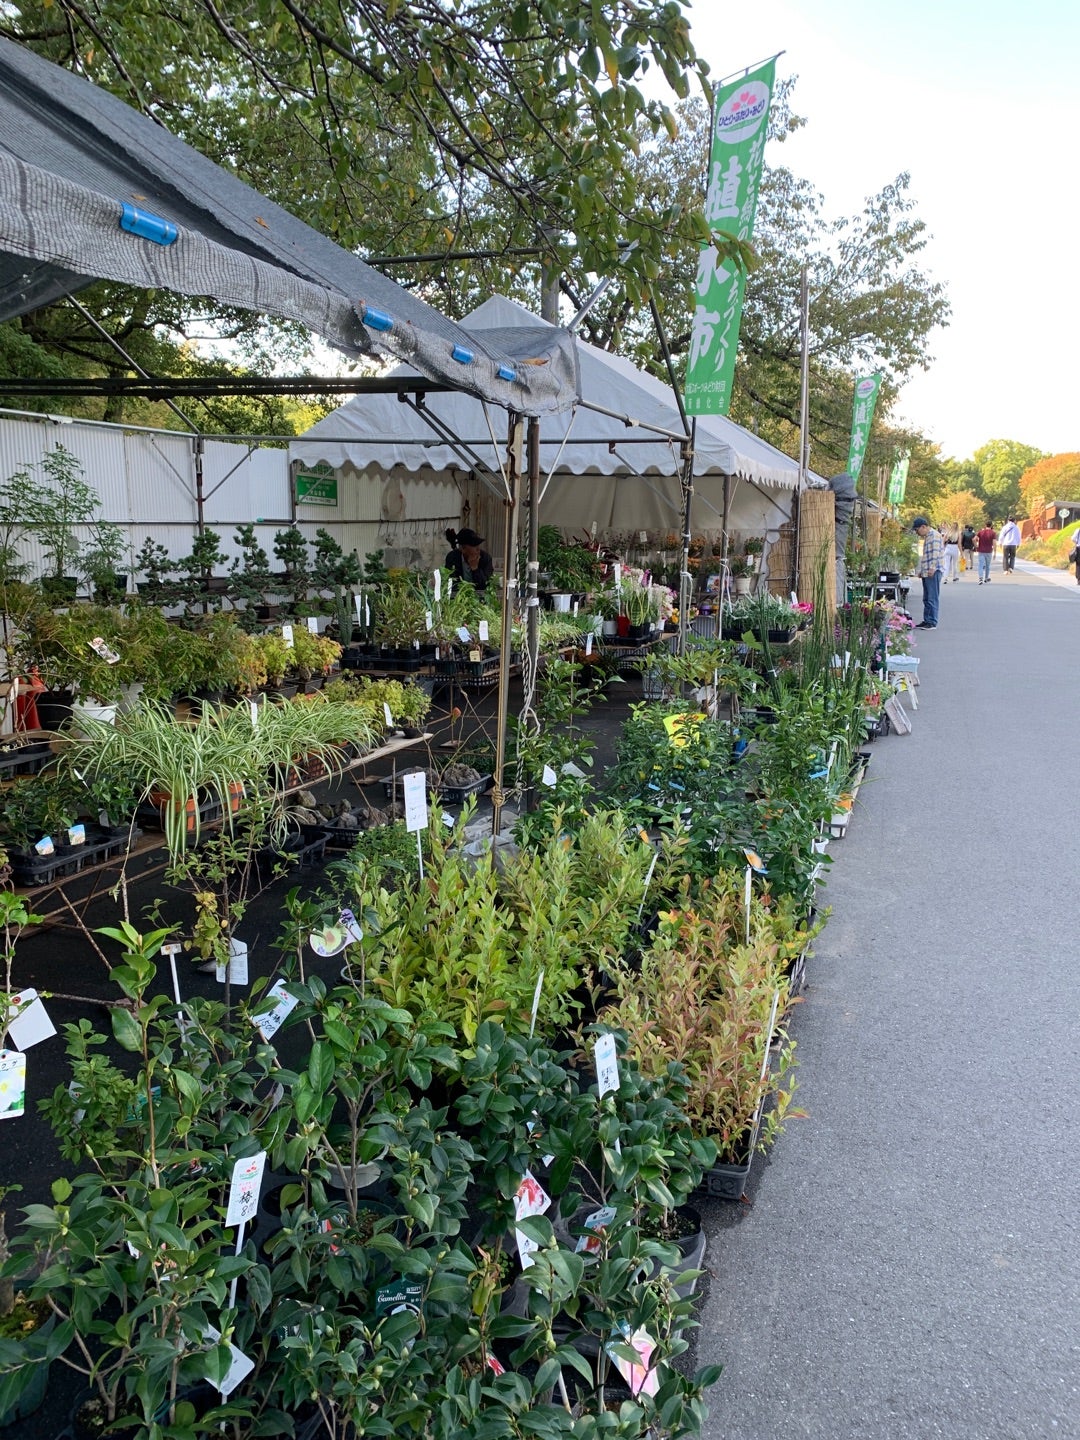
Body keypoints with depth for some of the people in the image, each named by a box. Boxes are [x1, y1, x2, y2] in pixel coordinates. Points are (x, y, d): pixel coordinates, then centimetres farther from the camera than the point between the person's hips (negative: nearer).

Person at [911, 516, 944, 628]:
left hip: (933, 572, -10)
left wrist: (932, 568, -26)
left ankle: (932, 623, -7)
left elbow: (935, 553, -20)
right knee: (926, 599, 12)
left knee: (932, 598, -8)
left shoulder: (934, 535, -10)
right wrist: (921, 571, 24)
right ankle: (926, 621, 17)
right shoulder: (927, 537, 21)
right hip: (926, 572, 10)